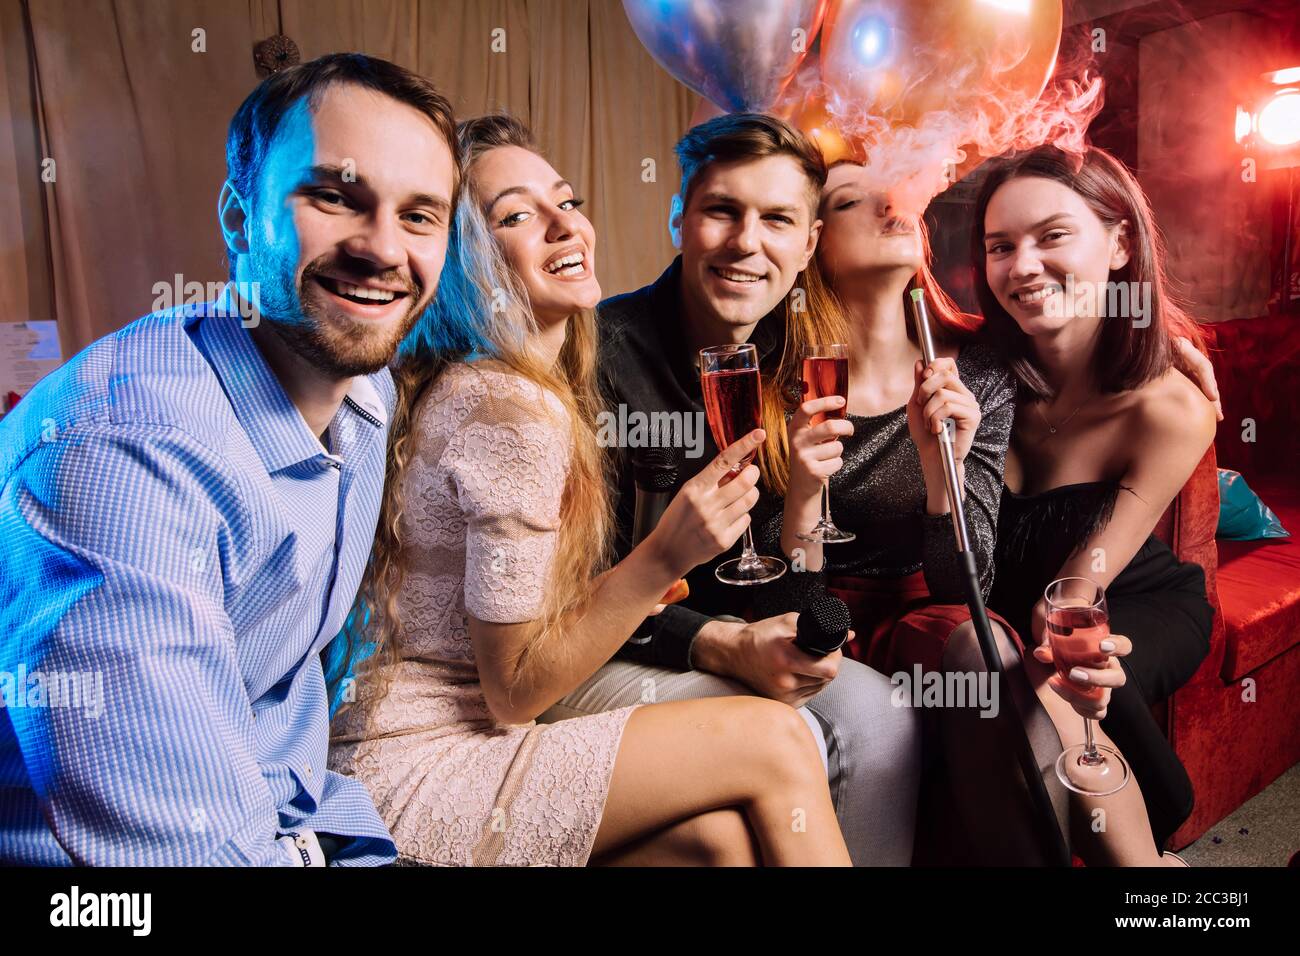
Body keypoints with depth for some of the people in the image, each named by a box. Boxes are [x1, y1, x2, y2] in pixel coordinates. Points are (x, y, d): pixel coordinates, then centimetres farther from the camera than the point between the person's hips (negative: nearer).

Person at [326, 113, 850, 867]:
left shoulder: (477, 386, 10)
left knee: (721, 835, -10)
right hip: (411, 772, -8)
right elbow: (512, 692, -16)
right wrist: (663, 558, -24)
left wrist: (638, 583, 1)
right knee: (773, 741, -13)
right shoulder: (514, 411, -20)